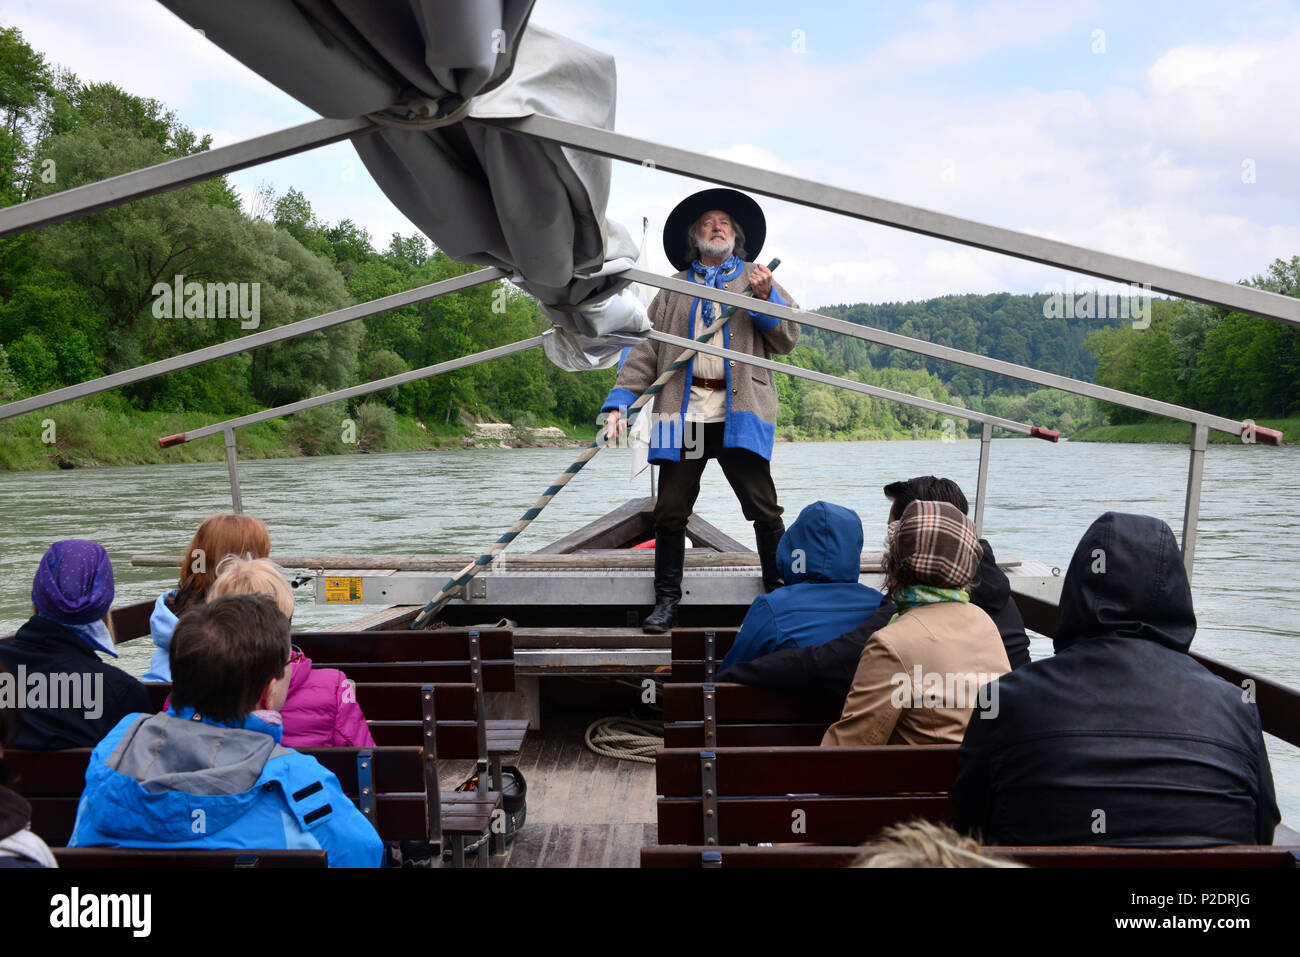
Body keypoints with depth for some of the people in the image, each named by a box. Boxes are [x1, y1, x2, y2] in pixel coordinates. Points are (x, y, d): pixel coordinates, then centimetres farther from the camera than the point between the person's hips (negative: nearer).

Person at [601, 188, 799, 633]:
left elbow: (787, 338, 8)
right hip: (682, 412, 2)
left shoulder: (757, 279, 17)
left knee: (763, 509, -5)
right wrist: (619, 402, 2)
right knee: (670, 512, 2)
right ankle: (666, 603, 13)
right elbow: (646, 349, 13)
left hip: (739, 412, -2)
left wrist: (767, 296, -9)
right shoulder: (674, 289, 20)